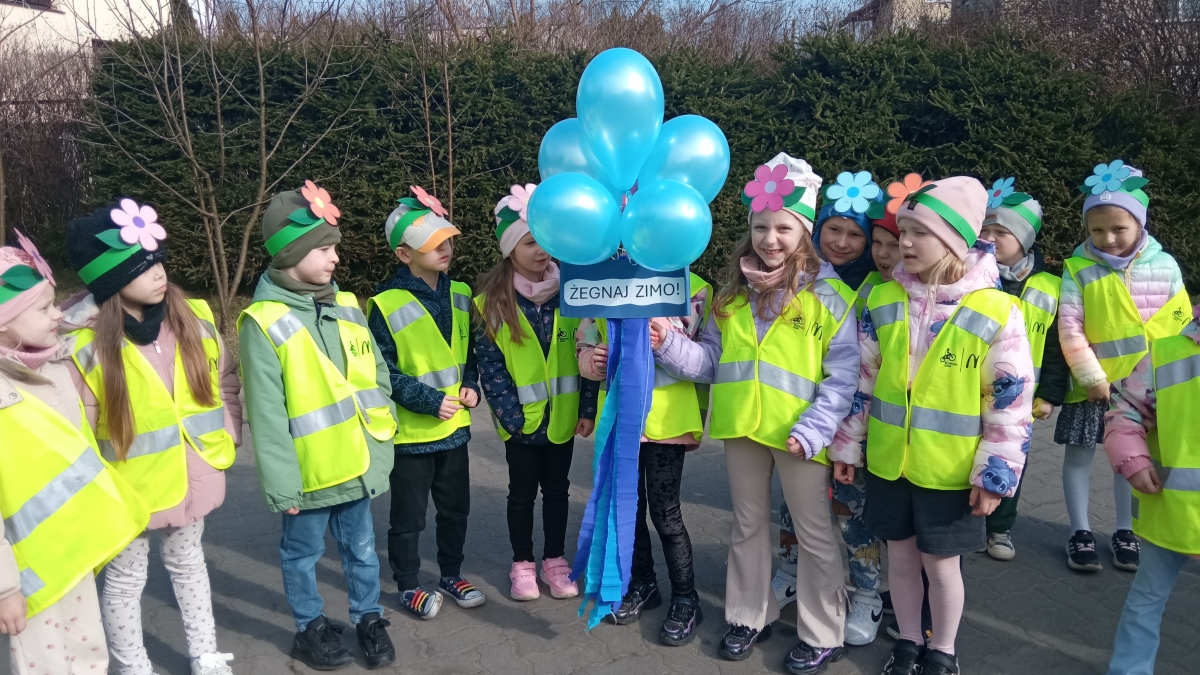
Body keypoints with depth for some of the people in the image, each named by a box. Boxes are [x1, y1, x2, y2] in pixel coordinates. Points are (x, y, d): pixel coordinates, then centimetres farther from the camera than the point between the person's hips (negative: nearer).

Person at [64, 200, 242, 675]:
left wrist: (225, 435, 1)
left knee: (188, 564, 23)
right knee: (126, 580, 15)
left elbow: (226, 380, 7)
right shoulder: (87, 346, -18)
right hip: (128, 487, -4)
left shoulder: (193, 318, -7)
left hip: (190, 475, 4)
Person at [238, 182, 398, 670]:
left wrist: (384, 437, 9)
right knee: (303, 554, 16)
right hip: (310, 471, -4)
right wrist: (280, 483, -12)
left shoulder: (346, 306, 3)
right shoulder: (264, 322, -15)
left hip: (357, 462, 5)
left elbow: (376, 376, 10)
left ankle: (368, 618, 38)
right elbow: (266, 414, -14)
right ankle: (310, 628, 36)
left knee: (360, 549, 19)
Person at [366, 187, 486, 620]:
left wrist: (470, 384, -4)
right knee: (409, 516, 10)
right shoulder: (386, 305, -16)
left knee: (455, 508, 18)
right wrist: (429, 401, -19)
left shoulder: (460, 294, 2)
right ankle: (408, 586, 29)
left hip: (454, 426, 6)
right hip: (410, 431, -5)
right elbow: (382, 372, -15)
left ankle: (451, 575, 37)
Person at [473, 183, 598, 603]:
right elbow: (489, 366, -10)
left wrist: (587, 409, -5)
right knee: (522, 492, 13)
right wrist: (510, 415, -15)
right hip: (521, 419, -2)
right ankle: (522, 564, 29)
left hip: (562, 415, 2)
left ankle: (554, 560, 31)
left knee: (557, 489, 15)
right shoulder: (491, 303, -9)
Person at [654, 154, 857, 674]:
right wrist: (670, 345, -6)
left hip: (797, 434, -5)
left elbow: (843, 375, -12)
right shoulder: (734, 293, 8)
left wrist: (813, 429, -20)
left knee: (814, 532, 9)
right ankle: (750, 616, 36)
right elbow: (712, 359, 10)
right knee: (747, 526, 18)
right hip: (741, 428, 5)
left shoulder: (830, 296, -8)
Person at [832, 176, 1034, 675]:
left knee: (940, 564, 11)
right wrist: (847, 446, 9)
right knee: (901, 557, 16)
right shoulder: (883, 301, -2)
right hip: (888, 462, 3)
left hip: (950, 470, -3)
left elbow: (1011, 402, -8)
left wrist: (995, 472, -8)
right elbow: (862, 381, 7)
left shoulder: (996, 312, -13)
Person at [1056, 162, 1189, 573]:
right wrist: (1092, 377, -15)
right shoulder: (1078, 269, -10)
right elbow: (1069, 330, -13)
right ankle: (1081, 533, 21)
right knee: (1079, 453, 6)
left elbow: (1180, 325, 1)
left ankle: (1125, 532, 29)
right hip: (1092, 385, -2)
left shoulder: (1164, 265, -4)